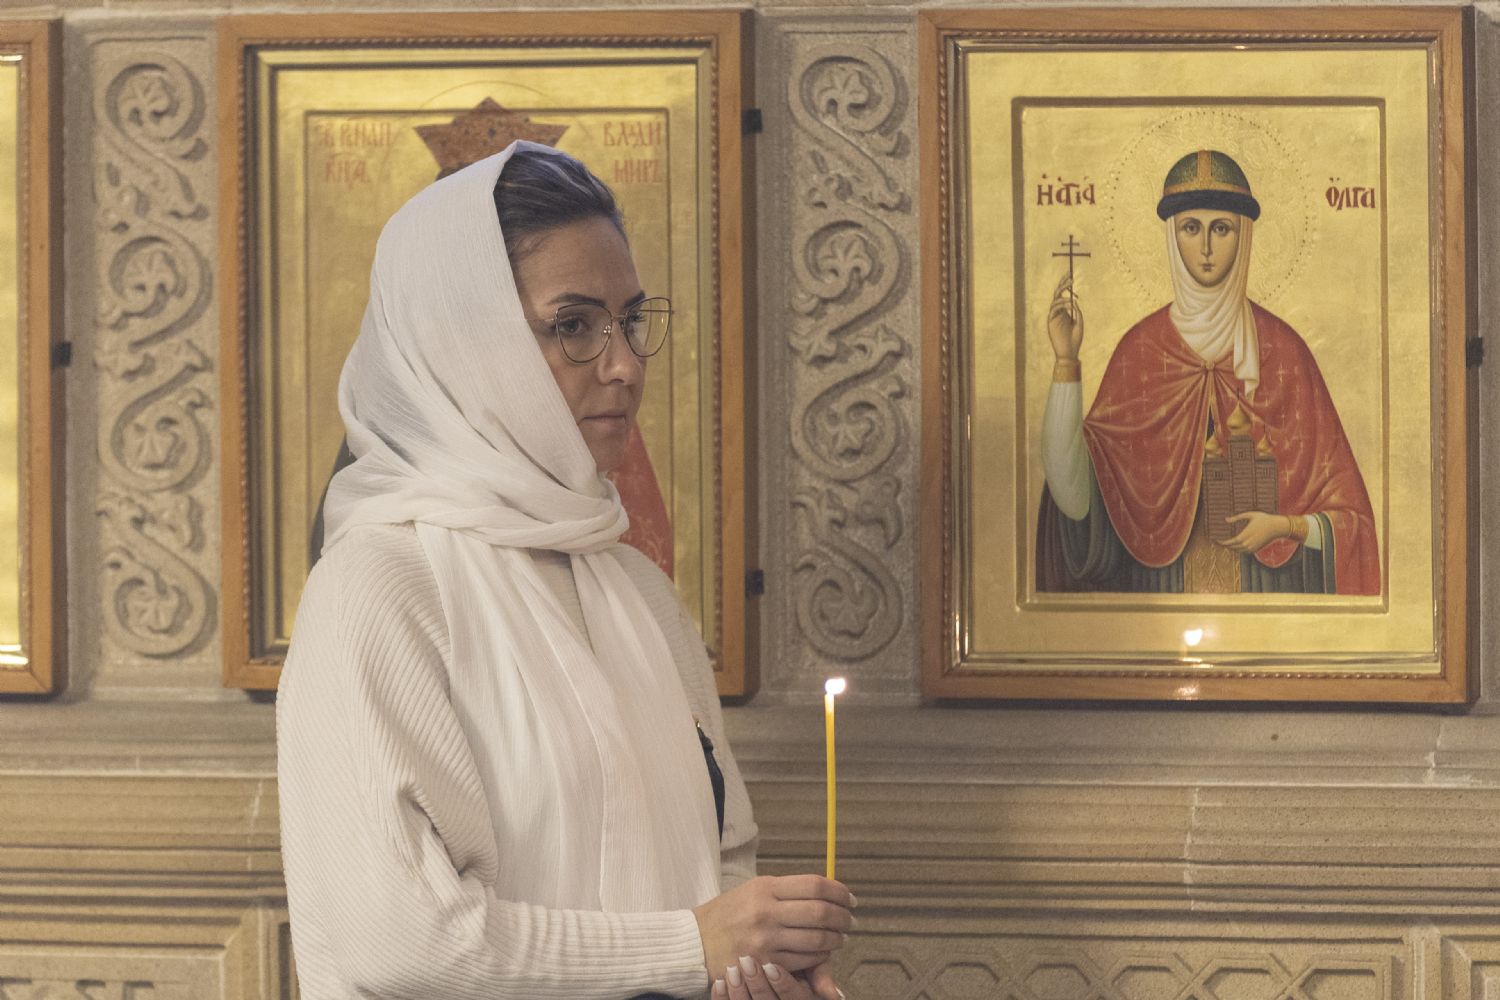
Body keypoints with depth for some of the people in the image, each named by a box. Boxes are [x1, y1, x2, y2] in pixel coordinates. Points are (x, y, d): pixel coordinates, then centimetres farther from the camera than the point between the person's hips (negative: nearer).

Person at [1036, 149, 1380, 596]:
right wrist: (1065, 361, -19)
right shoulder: (1140, 349, -2)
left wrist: (1285, 526, -18)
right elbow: (1074, 498, -15)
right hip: (1167, 585, 1)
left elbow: (1345, 514, 1)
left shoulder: (1283, 351, -5)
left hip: (1264, 590, -1)